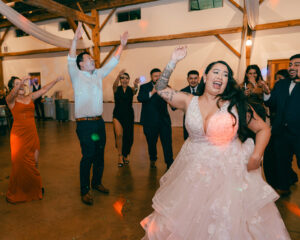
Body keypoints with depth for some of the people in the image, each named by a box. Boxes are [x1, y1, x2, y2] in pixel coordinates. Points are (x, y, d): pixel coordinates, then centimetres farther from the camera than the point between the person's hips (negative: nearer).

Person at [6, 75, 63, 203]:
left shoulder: (30, 97, 12)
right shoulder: (10, 100, -1)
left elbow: (43, 89, 8)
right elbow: (13, 94, -23)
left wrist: (56, 80, 0)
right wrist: (20, 82, -41)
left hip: (32, 134, 4)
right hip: (19, 135, -4)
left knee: (33, 163, 6)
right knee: (20, 163, 2)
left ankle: (33, 189, 23)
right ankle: (17, 192, 19)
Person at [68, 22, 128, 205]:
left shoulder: (98, 74, 15)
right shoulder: (77, 76, -1)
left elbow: (113, 62, 18)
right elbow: (71, 60, -17)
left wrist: (122, 45, 16)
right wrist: (76, 38, -28)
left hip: (99, 122, 6)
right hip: (85, 123, -6)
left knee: (100, 155, 13)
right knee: (88, 156, -3)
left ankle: (97, 182, 31)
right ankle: (85, 190, 12)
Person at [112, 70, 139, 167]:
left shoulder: (131, 90, -1)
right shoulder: (116, 89, -1)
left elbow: (135, 89, -25)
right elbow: (115, 85, -25)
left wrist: (136, 85, -51)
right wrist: (118, 76, -47)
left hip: (129, 115, 1)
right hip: (118, 115, -1)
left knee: (128, 136, 7)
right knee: (119, 134, -16)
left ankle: (126, 154, 32)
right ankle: (120, 156, 1)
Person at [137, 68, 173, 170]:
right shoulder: (144, 87, 2)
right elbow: (139, 98, -17)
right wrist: (152, 92, -29)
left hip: (164, 120, 1)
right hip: (150, 121, -1)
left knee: (167, 142, -3)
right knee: (151, 143, 13)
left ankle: (169, 163, 7)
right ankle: (153, 160, 36)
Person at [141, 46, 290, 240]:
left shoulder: (236, 105, -6)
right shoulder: (189, 102, -1)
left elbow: (263, 129, 1)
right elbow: (161, 88, 1)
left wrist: (256, 156, -13)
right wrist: (174, 61, -5)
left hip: (230, 171, -1)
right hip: (194, 171, 2)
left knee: (228, 222, 7)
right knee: (188, 217, 17)